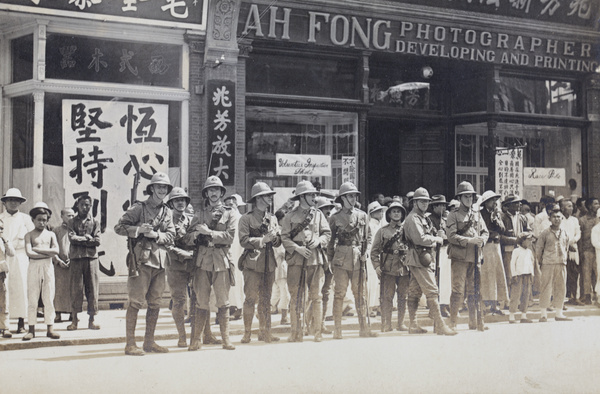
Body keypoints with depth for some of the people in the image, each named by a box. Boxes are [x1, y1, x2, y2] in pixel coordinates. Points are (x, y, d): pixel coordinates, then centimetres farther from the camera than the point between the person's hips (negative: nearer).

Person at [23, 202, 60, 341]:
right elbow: (29, 253, -11)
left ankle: (50, 329, 5)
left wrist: (37, 249, -9)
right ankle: (31, 329, 4)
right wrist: (47, 253, -10)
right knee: (32, 298, -1)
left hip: (48, 267, 2)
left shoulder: (50, 234, 11)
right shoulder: (29, 235, 4)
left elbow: (56, 250, -5)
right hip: (34, 267, -2)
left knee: (49, 298, 2)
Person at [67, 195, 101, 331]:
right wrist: (87, 238, -5)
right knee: (76, 288, -3)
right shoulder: (72, 222, 10)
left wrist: (80, 240, -5)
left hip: (91, 258, 1)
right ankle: (75, 320, 1)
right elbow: (72, 238, -6)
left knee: (92, 289, 0)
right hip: (76, 258, -1)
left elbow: (97, 241, -1)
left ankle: (91, 320, 4)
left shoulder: (95, 222, 11)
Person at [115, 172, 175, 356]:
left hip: (160, 261, 6)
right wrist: (138, 229, -17)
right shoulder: (139, 208, 0)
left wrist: (156, 235, -10)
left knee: (155, 303, 10)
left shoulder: (167, 212, 16)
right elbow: (119, 227, -3)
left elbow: (171, 236, 8)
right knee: (136, 301, -8)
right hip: (142, 259, -6)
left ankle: (149, 342, 19)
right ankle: (130, 344, -5)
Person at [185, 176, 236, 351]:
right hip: (203, 261, 1)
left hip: (222, 261, -1)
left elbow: (230, 237, -5)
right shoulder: (199, 213, 13)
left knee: (223, 302, 1)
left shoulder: (228, 213, 8)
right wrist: (197, 232, -12)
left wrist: (209, 232, -11)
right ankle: (196, 339, 4)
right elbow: (188, 238, 9)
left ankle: (226, 339, 6)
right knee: (201, 302, 0)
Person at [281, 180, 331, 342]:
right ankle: (296, 332, 5)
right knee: (296, 296, 0)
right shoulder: (290, 216, 4)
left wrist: (317, 241, -9)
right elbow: (284, 238, 0)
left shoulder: (318, 214, 11)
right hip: (296, 259, -2)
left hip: (315, 258, 2)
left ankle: (317, 332, 6)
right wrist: (298, 248, -13)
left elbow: (327, 234, 10)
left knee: (316, 296, 1)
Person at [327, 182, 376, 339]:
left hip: (359, 260, 3)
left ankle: (363, 328, 10)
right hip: (341, 260, -2)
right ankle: (337, 330, 0)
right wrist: (330, 260, 3)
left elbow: (367, 237, 16)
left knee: (361, 294, 5)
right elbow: (331, 240, 7)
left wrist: (363, 253, 3)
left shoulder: (362, 216, 11)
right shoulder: (335, 218, 4)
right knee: (339, 294, -3)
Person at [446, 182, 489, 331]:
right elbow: (452, 237, -10)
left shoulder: (477, 214, 16)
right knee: (458, 291, -7)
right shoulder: (453, 215, 0)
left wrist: (481, 240, -6)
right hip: (460, 257, -5)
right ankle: (452, 322, -1)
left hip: (475, 257, 5)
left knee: (475, 291, 8)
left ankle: (474, 322, 16)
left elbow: (485, 232, 17)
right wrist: (470, 240, -19)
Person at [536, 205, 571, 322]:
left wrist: (564, 260, 15)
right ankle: (543, 314, 0)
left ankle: (559, 314, 14)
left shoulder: (564, 234, 12)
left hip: (561, 265, 5)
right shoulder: (545, 233, -2)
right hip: (548, 264, -5)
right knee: (546, 288, -5)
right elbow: (538, 248, 3)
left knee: (561, 289, 6)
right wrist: (540, 262, 4)